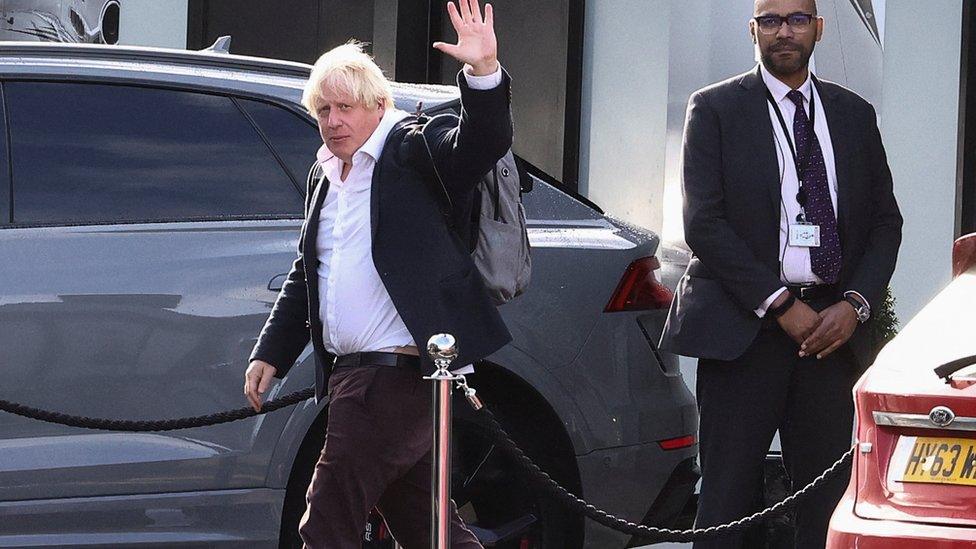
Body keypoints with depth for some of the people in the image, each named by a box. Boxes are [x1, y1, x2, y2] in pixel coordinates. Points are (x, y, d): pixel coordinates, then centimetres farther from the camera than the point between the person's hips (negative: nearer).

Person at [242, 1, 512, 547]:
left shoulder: (413, 149, -5)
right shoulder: (325, 178, 19)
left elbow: (483, 142, -23)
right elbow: (306, 275, 26)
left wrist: (484, 71, -39)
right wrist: (270, 354, 23)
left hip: (398, 374, -9)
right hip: (355, 376, 9)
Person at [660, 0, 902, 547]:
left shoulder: (855, 114, 15)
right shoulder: (716, 108, 3)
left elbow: (885, 220, 14)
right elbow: (703, 223, -5)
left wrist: (855, 304, -3)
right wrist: (779, 305, -11)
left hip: (833, 326, 3)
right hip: (744, 326, -3)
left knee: (827, 498, -1)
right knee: (731, 492, -4)